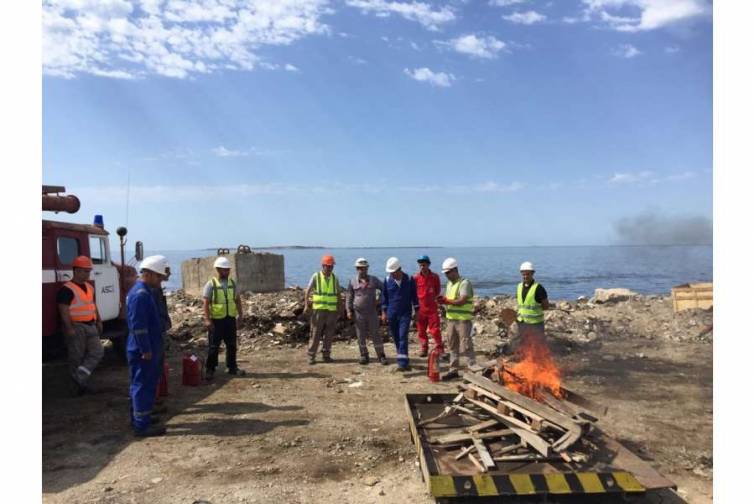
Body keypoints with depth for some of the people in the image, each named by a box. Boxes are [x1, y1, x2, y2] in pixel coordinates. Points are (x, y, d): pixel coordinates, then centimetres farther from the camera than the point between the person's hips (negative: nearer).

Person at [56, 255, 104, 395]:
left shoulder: (90, 287, 14)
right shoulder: (67, 289, -12)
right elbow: (64, 310, -18)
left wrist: (99, 322, 18)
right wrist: (69, 329, -23)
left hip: (90, 326, 8)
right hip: (76, 327, -8)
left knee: (97, 352, -2)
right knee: (77, 357, 2)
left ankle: (80, 377, -1)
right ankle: (79, 384, 12)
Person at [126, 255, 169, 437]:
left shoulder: (145, 291, 13)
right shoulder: (140, 294, -20)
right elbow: (138, 326, -24)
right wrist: (146, 350, -21)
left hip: (147, 349, 10)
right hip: (143, 351, -10)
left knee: (141, 385, 17)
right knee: (143, 386, -3)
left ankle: (139, 419, 28)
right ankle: (142, 425, 5)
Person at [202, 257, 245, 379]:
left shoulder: (232, 283, 8)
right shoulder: (211, 284, -8)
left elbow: (237, 300, 13)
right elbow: (205, 303, -12)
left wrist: (240, 314, 6)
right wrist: (207, 320, -18)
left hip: (230, 319, 5)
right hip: (216, 320, -5)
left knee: (231, 345, 12)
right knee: (214, 346, 3)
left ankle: (232, 367, 24)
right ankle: (209, 369, 14)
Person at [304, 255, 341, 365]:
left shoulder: (335, 278, 7)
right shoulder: (316, 276, -3)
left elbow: (338, 294, 14)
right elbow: (307, 291, -6)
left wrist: (339, 308, 10)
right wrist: (306, 305, -16)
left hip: (332, 310, 3)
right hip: (318, 309, -3)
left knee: (329, 334, 7)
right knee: (315, 334, -1)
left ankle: (326, 355, 17)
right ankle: (311, 356, 6)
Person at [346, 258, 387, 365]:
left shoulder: (374, 280, 2)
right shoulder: (352, 281, 2)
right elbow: (349, 297, 5)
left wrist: (379, 300, 4)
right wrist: (349, 310, -1)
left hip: (372, 312, 0)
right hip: (358, 313, 1)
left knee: (376, 334, 1)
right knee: (361, 336, 6)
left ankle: (381, 356, 9)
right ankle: (364, 356, 17)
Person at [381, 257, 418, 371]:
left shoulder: (409, 280, -5)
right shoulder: (387, 280, 0)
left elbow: (414, 296, 3)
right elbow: (384, 297, 7)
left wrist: (417, 311, 4)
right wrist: (384, 312, 5)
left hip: (405, 314, -3)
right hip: (391, 314, 3)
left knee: (403, 337, -12)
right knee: (396, 338, 10)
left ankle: (403, 363, -15)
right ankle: (402, 359, 27)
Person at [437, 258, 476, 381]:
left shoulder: (464, 283, -11)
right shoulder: (449, 284, 16)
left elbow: (462, 301, -21)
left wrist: (446, 301, -20)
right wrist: (443, 300, -3)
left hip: (463, 320, -8)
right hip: (451, 319, 8)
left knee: (466, 347, -6)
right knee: (453, 346, 13)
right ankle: (453, 370, 21)